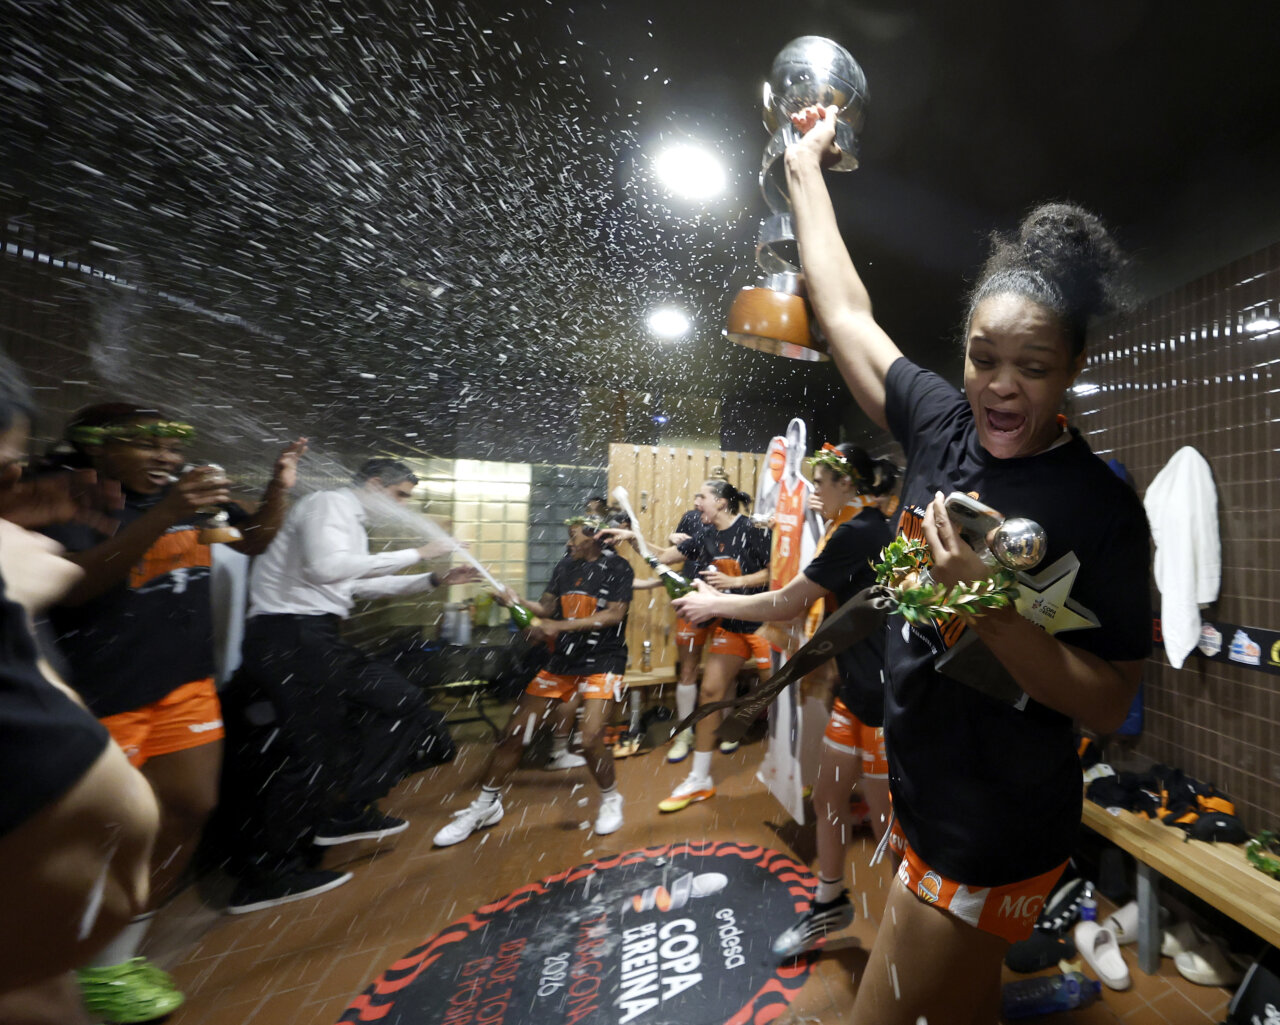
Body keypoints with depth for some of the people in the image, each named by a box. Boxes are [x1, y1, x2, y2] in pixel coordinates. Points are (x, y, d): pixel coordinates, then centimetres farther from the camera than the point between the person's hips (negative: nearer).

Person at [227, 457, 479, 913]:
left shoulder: (351, 522, 21)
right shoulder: (330, 503, -9)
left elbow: (362, 584, 25)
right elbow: (325, 567, -27)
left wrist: (433, 580, 18)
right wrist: (414, 554, -21)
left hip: (310, 637, 10)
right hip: (290, 635, -10)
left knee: (401, 701, 8)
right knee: (318, 755, -3)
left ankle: (347, 812, 17)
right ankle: (264, 878, 16)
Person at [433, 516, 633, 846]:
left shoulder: (617, 567, -7)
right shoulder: (565, 565, 9)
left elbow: (615, 614, -17)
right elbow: (546, 608, 9)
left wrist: (561, 626, -22)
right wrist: (517, 601, -10)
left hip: (602, 662, -5)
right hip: (562, 661, 5)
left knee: (591, 739, -18)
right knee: (513, 732, 6)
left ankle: (610, 799, 16)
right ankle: (486, 805, 30)